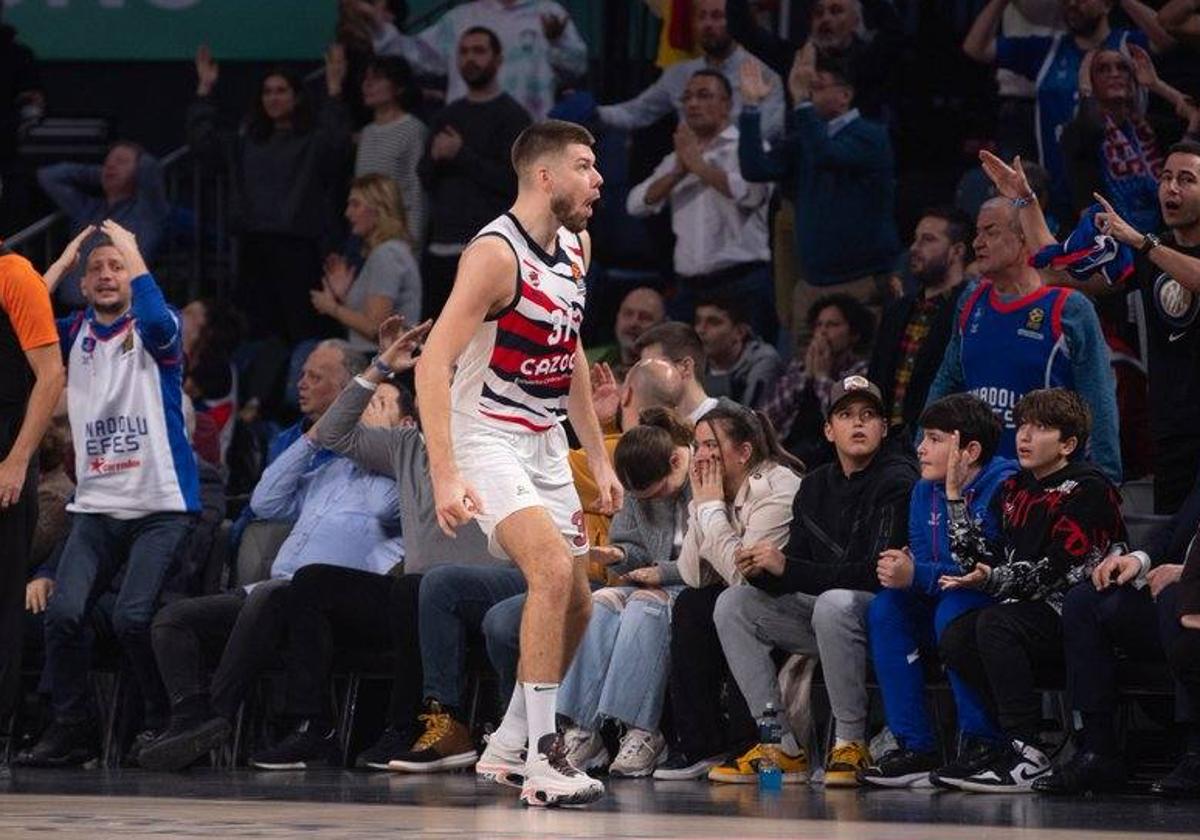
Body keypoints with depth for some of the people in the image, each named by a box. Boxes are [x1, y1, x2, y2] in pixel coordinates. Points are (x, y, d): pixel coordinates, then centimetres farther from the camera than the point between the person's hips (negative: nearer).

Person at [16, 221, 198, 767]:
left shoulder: (153, 331, 2)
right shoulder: (76, 333, 13)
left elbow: (157, 322, -24)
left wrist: (132, 251, -13)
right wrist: (63, 260, -2)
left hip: (162, 507, -4)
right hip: (96, 507, 4)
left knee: (132, 618, -18)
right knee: (64, 613, -13)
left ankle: (164, 723, 0)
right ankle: (70, 728, 1)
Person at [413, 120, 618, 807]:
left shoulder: (576, 247, 7)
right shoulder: (496, 254, -20)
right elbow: (434, 363, -24)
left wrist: (599, 458, 18)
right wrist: (444, 476, -32)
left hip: (545, 441, 9)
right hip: (488, 436, -9)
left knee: (576, 604, 11)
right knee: (554, 572, -25)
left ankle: (509, 746, 27)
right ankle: (543, 758, -23)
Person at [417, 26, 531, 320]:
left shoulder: (512, 116, 0)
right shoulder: (446, 117, 20)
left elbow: (514, 182, -11)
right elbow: (423, 179, 18)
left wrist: (460, 154, -10)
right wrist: (435, 157, -4)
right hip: (441, 248, 7)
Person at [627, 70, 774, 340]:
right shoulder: (677, 157, 19)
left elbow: (751, 193, -18)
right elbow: (636, 204, 8)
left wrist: (698, 164, -9)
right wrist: (679, 171, -6)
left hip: (743, 282, -6)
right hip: (689, 286, 6)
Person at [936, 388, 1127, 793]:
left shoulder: (1088, 489, -8)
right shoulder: (1015, 489, 14)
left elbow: (1057, 569, -17)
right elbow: (984, 561, 7)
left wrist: (993, 581, -25)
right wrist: (955, 499, 2)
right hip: (1026, 610, 8)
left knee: (995, 623, -30)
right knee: (954, 639, -15)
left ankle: (1027, 754, -28)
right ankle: (1019, 738, -9)